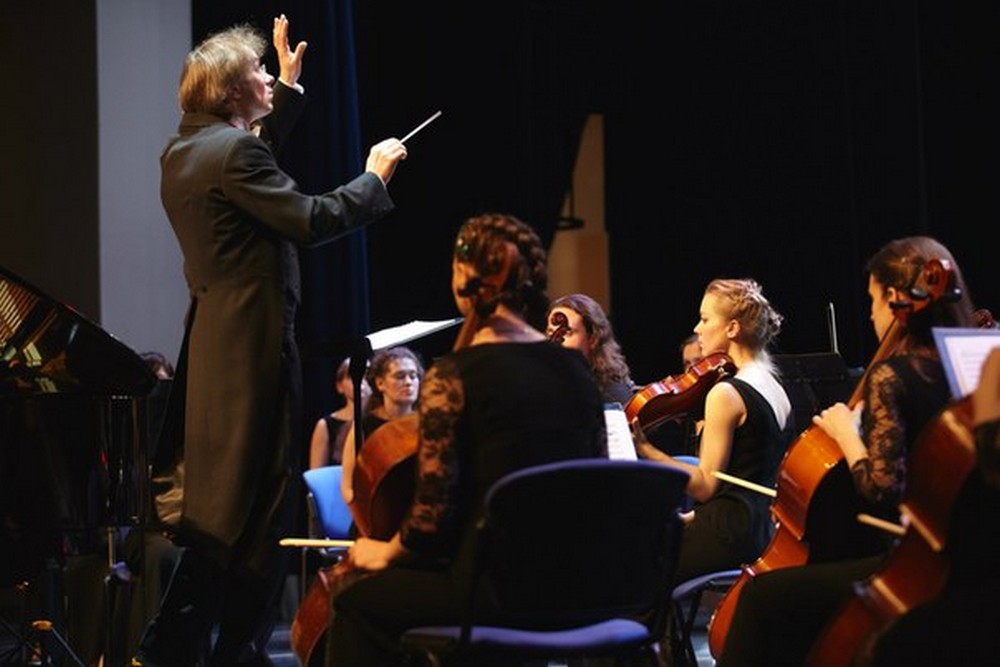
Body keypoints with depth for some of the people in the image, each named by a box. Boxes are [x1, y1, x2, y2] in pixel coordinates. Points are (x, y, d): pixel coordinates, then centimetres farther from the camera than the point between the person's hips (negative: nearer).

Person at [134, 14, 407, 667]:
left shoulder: (184, 152, 14)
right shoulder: (232, 151, -16)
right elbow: (312, 220, -20)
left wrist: (289, 87, 35)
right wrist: (375, 176, -5)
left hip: (212, 342, 10)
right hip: (254, 346, -10)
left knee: (221, 514, 15)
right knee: (257, 509, -2)